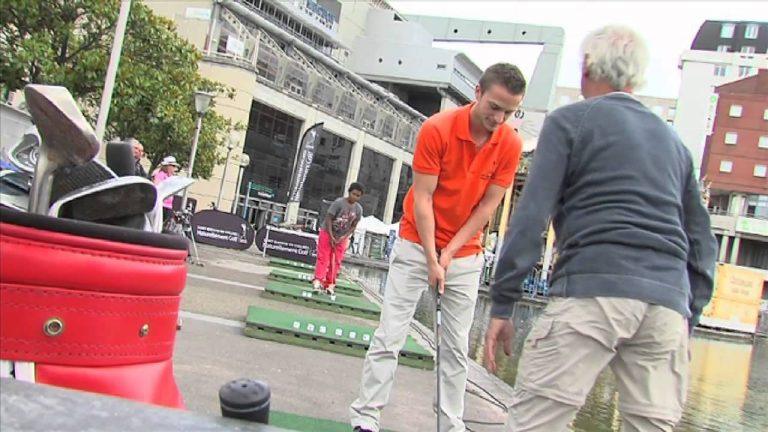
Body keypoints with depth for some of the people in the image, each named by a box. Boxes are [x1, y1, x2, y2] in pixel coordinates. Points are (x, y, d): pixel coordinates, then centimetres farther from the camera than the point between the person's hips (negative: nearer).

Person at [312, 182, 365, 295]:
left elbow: (353, 226, 0)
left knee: (336, 262, 4)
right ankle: (318, 281, -12)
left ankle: (329, 284, 10)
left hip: (342, 238, 4)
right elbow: (328, 218, -16)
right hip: (327, 233, -4)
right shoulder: (339, 202, -19)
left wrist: (344, 237, -13)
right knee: (323, 258, -8)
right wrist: (331, 236, -18)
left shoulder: (358, 209, -6)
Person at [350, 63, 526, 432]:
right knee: (389, 337, -3)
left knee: (456, 346, 6)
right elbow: (422, 198, -15)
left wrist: (449, 251, -9)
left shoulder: (511, 145, -9)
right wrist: (431, 258, -16)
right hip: (416, 245, -2)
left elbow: (488, 206, -5)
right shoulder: (436, 129, -17)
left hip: (466, 255, 3)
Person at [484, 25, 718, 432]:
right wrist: (688, 318, 24)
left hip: (594, 289, -6)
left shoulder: (569, 121, 6)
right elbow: (702, 244, 21)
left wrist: (502, 304, -3)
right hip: (668, 303, 6)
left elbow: (531, 216, -4)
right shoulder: (673, 141, 23)